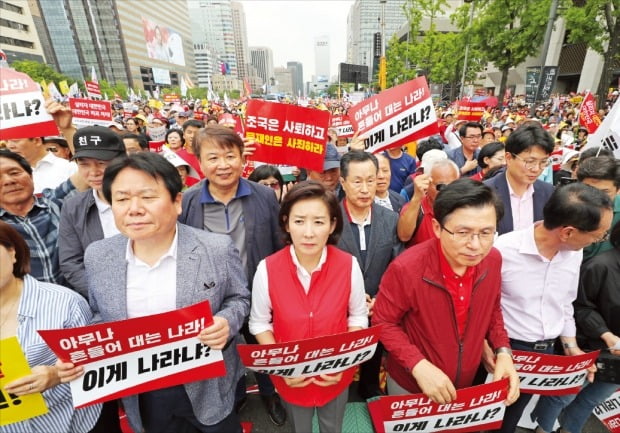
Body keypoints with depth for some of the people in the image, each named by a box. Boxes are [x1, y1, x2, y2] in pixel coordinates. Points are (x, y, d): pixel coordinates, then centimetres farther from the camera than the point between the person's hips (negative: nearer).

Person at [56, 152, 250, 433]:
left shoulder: (217, 248, -19)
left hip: (206, 386, -2)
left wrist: (226, 323, -25)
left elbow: (239, 298, -6)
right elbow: (102, 318, 6)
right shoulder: (97, 256, -8)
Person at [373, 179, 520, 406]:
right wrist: (418, 365, -28)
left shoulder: (493, 260, -14)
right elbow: (383, 323, -18)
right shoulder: (406, 268, -31)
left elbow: (492, 308, 4)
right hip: (410, 385, -4)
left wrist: (503, 351, -10)